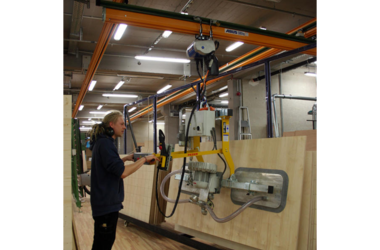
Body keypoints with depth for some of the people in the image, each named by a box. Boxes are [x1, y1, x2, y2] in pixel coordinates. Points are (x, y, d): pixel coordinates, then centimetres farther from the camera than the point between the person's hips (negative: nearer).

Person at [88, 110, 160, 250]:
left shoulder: (102, 142, 12)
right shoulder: (105, 143, -20)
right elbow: (122, 172, -25)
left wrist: (126, 158, 13)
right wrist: (144, 159, -17)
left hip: (106, 202, 10)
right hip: (107, 203, -10)